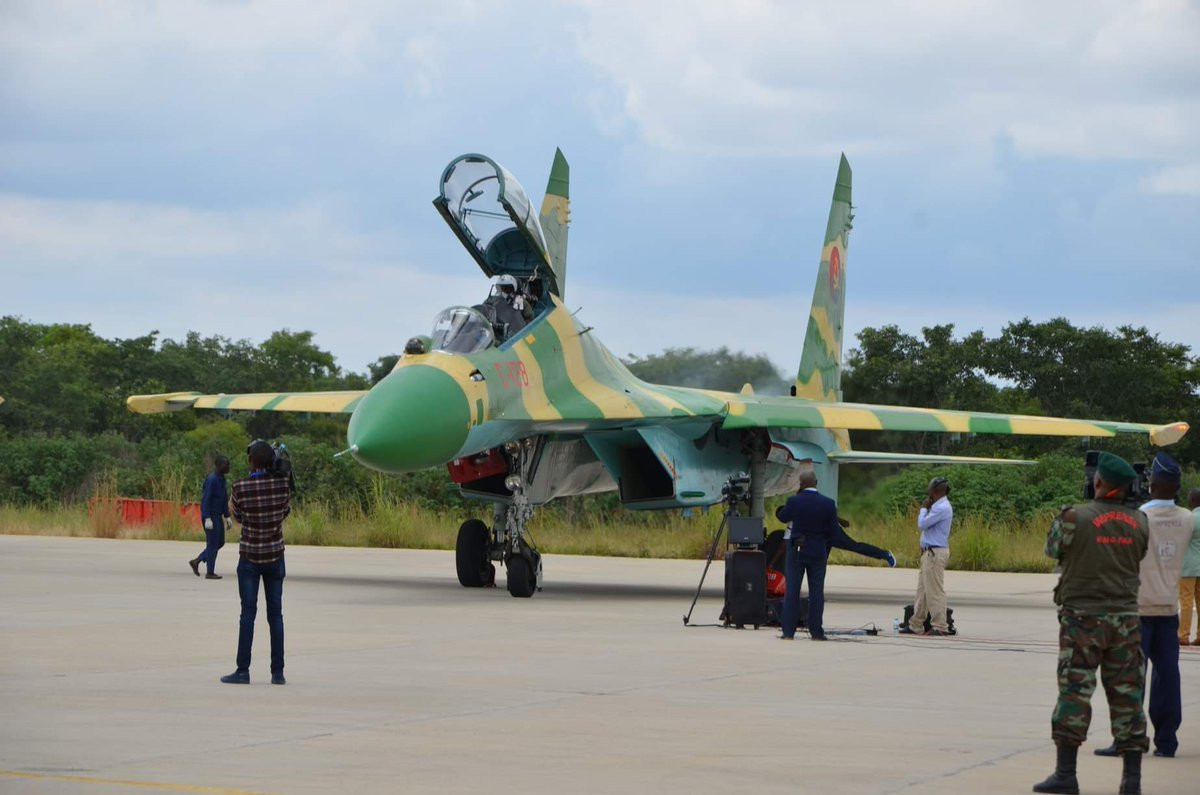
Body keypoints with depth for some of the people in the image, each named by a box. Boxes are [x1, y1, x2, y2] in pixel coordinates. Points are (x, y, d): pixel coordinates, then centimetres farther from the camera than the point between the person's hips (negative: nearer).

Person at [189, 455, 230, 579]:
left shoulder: (221, 479, 13)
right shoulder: (211, 479, -16)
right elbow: (206, 499, -21)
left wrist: (227, 517, 17)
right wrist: (207, 519, -25)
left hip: (218, 515, 9)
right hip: (210, 515, -9)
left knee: (220, 542, 12)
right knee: (213, 543, -3)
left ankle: (196, 561, 19)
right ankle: (210, 572, 4)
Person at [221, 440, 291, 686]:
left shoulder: (240, 488, -13)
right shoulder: (282, 483, -7)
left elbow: (238, 517, 2)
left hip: (250, 557, -2)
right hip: (275, 555, 2)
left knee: (248, 613, 1)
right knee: (275, 613, 7)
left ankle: (243, 670, 0)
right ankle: (278, 672, 6)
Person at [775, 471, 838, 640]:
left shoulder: (794, 501, -11)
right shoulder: (828, 504, -8)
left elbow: (783, 517, 8)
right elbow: (833, 530, -1)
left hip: (796, 550, -1)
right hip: (818, 552, 1)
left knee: (792, 591, 4)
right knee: (817, 592, 5)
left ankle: (788, 631, 1)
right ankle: (816, 632, 4)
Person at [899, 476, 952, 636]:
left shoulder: (941, 508, -17)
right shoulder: (939, 506, 16)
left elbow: (922, 524, -16)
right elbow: (924, 525, 19)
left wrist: (924, 508, -4)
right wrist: (926, 508, 10)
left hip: (935, 553, -11)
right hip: (930, 552, 11)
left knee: (934, 590, -7)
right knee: (922, 590, 12)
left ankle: (940, 626, -5)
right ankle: (916, 625, 16)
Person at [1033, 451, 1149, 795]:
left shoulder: (1075, 517, -12)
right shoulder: (1139, 521, 2)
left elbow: (1053, 549, 2)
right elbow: (1138, 558, 10)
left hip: (1083, 615, -4)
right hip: (1125, 616, 4)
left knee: (1074, 690, 0)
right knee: (1127, 693, 7)